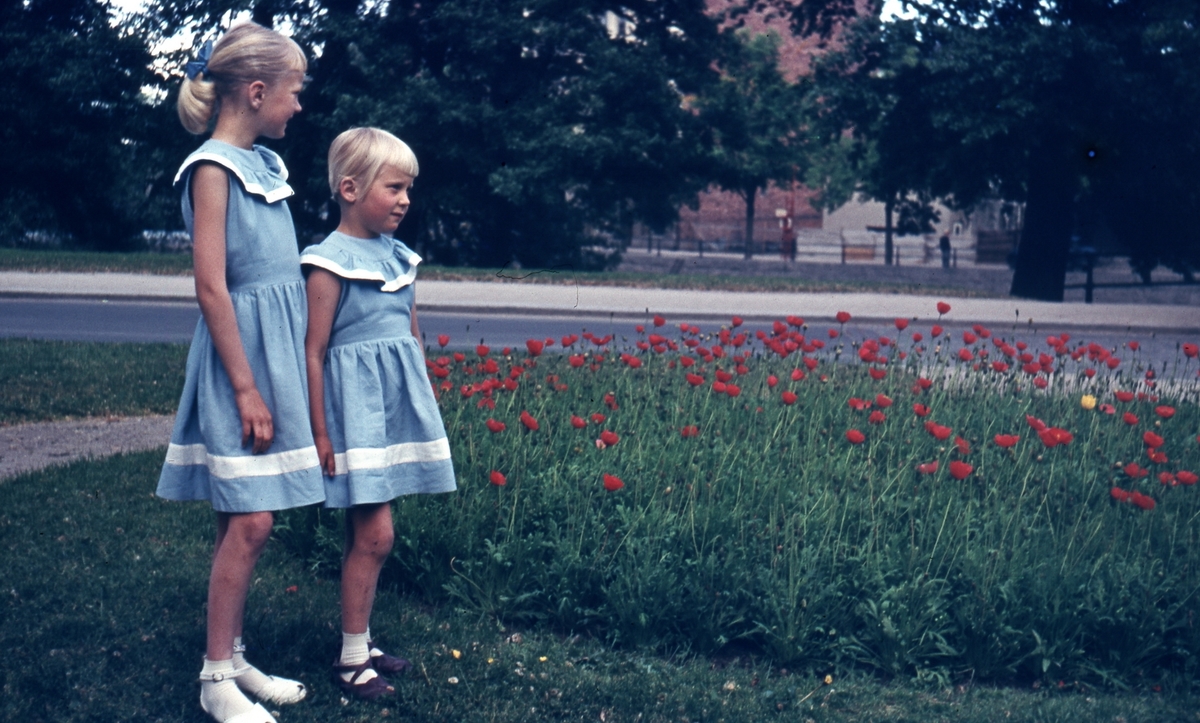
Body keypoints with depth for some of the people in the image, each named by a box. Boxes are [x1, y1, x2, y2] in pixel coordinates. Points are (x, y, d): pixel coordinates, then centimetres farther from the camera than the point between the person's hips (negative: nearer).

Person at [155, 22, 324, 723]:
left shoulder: (264, 163, 13)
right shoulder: (213, 168, -12)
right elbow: (212, 288, -16)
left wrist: (283, 376, 16)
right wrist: (247, 389, -17)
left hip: (278, 351, 8)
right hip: (241, 353, -8)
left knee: (251, 520, 11)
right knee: (249, 520, -6)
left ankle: (233, 657, 20)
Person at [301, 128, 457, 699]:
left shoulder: (399, 257, 10)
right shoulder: (331, 261, -11)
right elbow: (314, 352, -12)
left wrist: (420, 406, 18)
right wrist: (320, 432, -13)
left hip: (398, 404, 7)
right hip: (356, 405, -7)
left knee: (366, 533, 13)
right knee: (374, 534, -7)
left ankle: (361, 640, 23)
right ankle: (350, 657, 5)